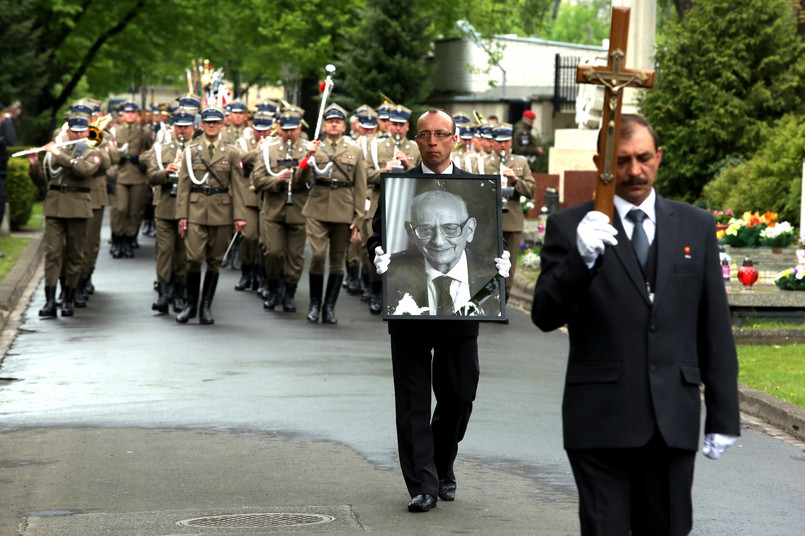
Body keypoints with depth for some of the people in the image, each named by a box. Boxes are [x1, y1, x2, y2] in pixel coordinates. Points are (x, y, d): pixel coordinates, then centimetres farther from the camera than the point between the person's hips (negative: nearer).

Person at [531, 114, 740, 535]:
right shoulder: (570, 227, 2)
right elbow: (545, 317, -6)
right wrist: (581, 258, -23)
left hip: (673, 421, 3)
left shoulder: (696, 226, 10)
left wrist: (724, 416, 7)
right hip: (601, 420, -2)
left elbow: (715, 329, 11)